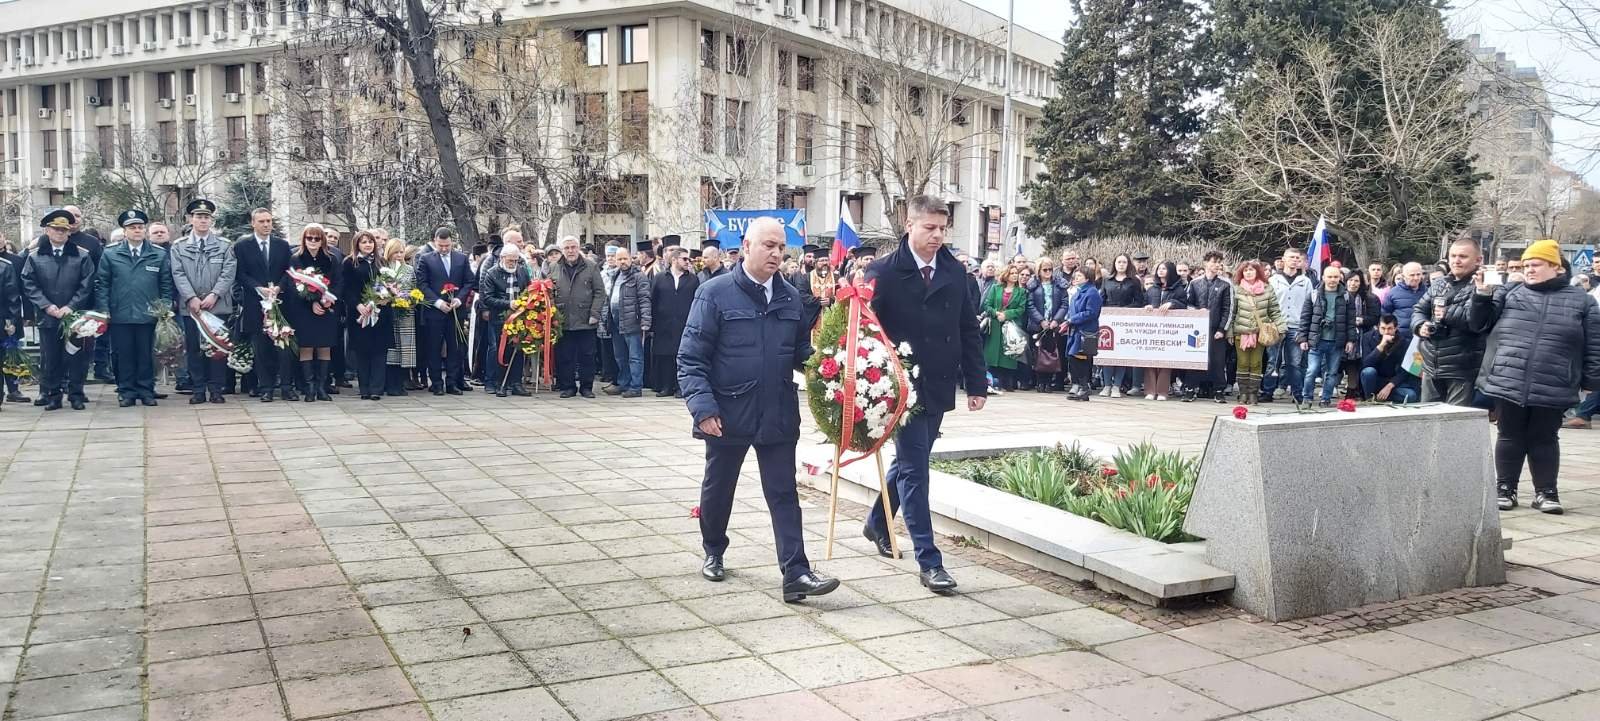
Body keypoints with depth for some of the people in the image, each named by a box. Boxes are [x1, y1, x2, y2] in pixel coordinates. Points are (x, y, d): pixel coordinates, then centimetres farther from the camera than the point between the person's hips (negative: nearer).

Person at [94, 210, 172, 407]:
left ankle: (146, 391, 13)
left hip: (148, 316, 0)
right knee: (123, 355, 4)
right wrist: (104, 310, -2)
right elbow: (101, 285, 7)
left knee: (146, 355, 5)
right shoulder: (110, 255, 7)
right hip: (120, 316, 0)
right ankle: (126, 391, 12)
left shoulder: (159, 255, 8)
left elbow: (166, 285, 8)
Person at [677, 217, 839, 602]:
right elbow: (691, 358, -10)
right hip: (727, 415, -2)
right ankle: (713, 553, 39)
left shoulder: (791, 297, 5)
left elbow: (801, 352, 13)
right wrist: (703, 408, -18)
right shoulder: (715, 293, -9)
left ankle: (796, 574, 0)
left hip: (778, 415, 3)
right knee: (718, 489, 16)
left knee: (784, 495, 1)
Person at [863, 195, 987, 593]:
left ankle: (877, 523, 41)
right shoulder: (885, 272, -9)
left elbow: (969, 331, 9)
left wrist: (977, 383, 6)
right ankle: (928, 561, -1)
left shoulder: (956, 272, 5)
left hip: (939, 387, 6)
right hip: (903, 387, -6)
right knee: (914, 470, -5)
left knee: (909, 462, 19)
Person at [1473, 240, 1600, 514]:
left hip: (1552, 389, -1)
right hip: (1508, 384, 1)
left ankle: (1546, 491, 19)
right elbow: (1479, 324, 7)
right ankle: (1505, 488, 18)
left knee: (1544, 439, 8)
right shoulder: (1509, 293, 8)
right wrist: (1482, 295, -7)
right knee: (1510, 437, 8)